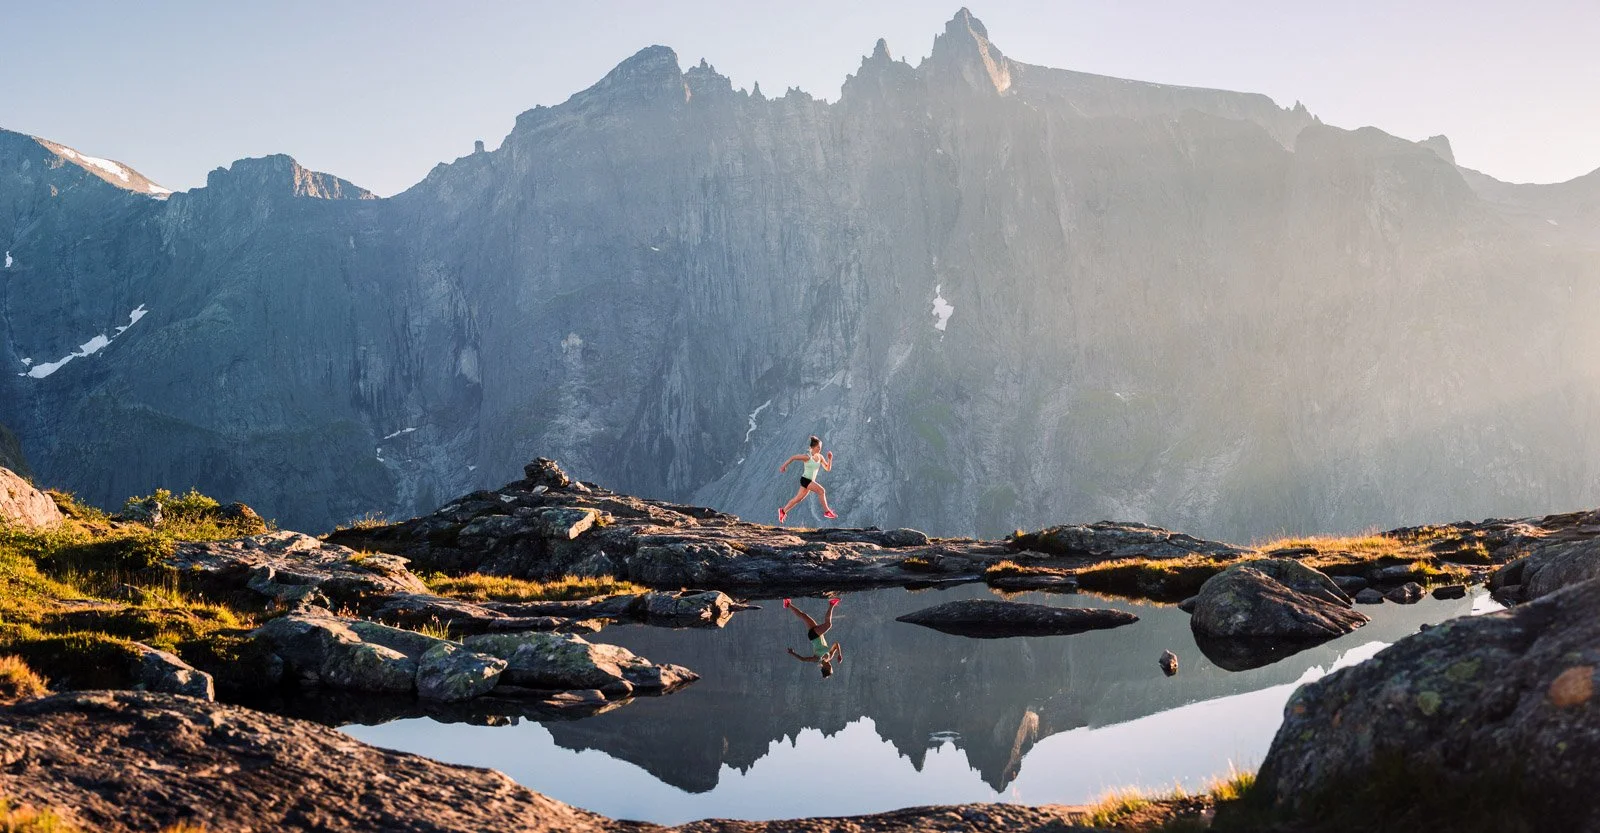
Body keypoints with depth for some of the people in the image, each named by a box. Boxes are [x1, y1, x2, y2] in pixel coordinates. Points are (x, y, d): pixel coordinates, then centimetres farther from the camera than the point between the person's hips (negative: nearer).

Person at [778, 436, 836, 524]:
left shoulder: (820, 457, 4)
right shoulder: (807, 457, -16)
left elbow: (828, 468, 7)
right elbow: (792, 458, -9)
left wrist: (830, 458, -8)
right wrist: (784, 466, -5)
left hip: (811, 481, 8)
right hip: (805, 479, -8)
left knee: (798, 499, 16)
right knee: (821, 491, -22)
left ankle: (783, 511, 29)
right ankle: (827, 511, -18)